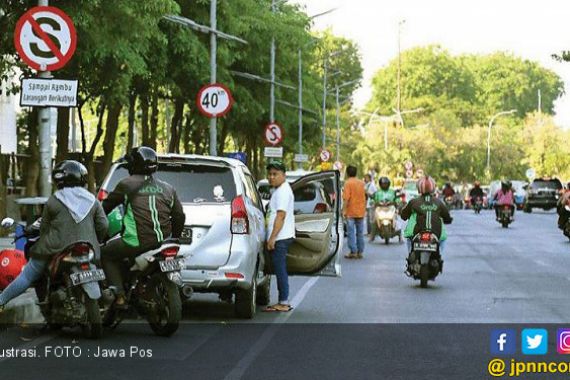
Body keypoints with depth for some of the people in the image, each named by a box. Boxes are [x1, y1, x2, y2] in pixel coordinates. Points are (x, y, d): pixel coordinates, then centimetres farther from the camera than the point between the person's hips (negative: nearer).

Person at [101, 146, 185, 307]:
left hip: (137, 242, -5)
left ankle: (119, 295, 0)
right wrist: (174, 239, 31)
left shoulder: (126, 185, 2)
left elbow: (106, 206, 11)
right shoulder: (167, 188, 15)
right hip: (163, 240, 6)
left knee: (107, 254, 15)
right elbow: (179, 217, 17)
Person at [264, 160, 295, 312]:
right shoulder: (279, 190, 19)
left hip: (280, 237, -11)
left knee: (280, 270, -8)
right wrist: (272, 238, 22)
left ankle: (283, 303, -6)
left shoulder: (283, 191, -13)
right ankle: (283, 302, 17)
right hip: (280, 238, 11)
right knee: (280, 270, 13)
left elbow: (280, 216, -20)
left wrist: (272, 238, -22)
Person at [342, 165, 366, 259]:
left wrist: (344, 210, -14)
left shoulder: (348, 183, -10)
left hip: (351, 212, -6)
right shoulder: (361, 183, 8)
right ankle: (360, 252, 11)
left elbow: (346, 198, -17)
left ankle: (353, 252, -5)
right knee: (360, 233, 10)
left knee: (351, 233, -2)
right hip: (361, 212, 6)